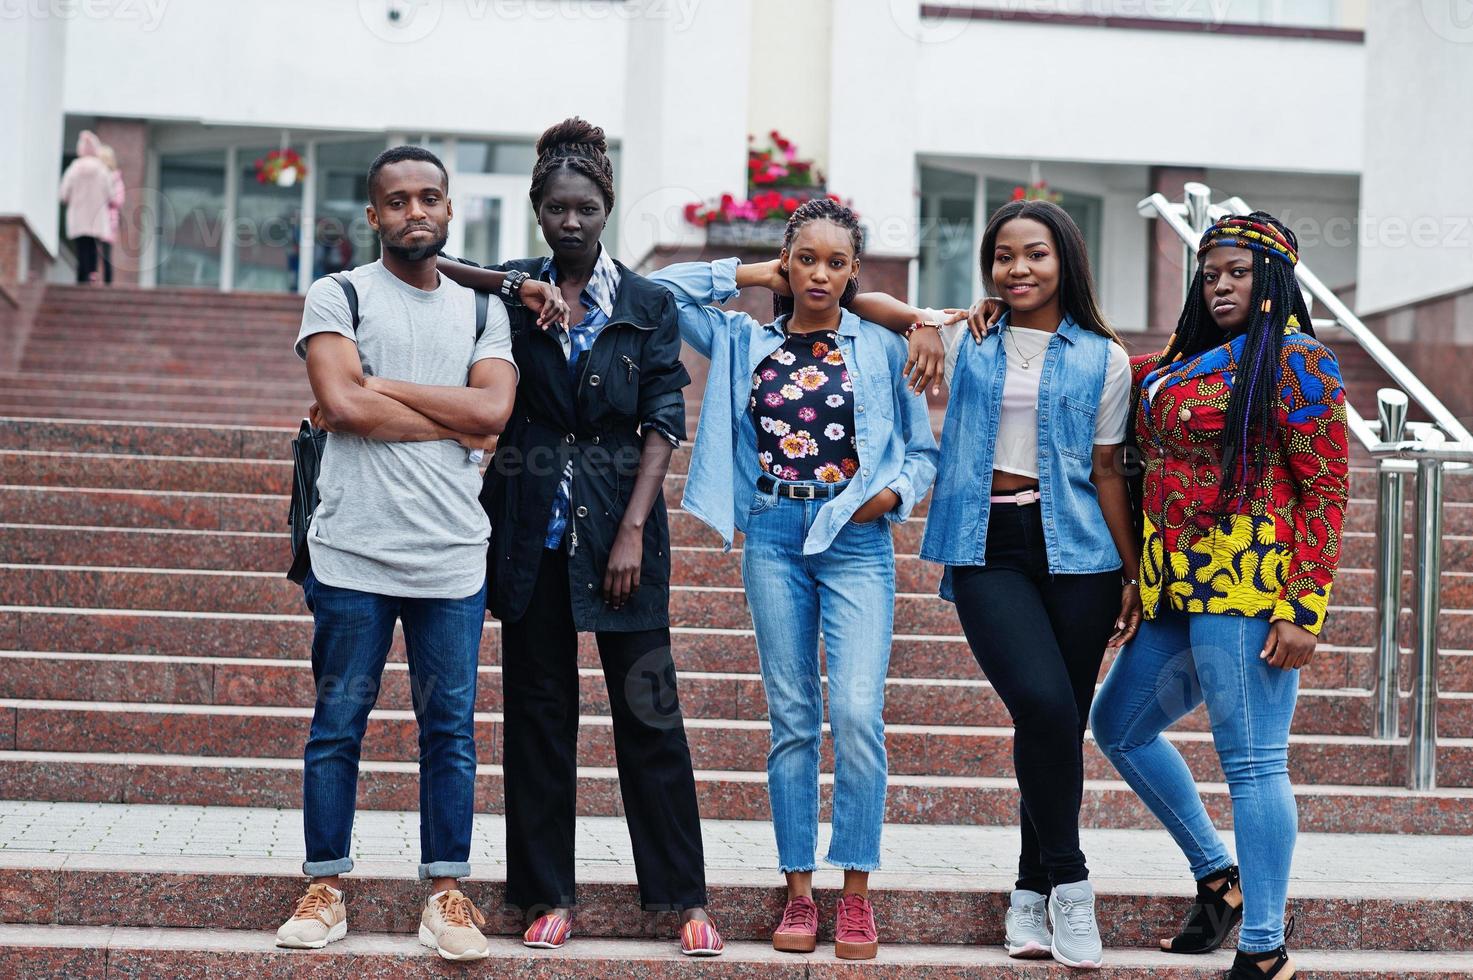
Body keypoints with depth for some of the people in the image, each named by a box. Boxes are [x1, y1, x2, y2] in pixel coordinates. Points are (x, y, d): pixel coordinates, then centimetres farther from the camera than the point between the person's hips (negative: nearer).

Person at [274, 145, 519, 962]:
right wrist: (453, 422, -6)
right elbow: (342, 403, -12)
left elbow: (492, 408, -5)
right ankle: (325, 890, 14)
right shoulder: (337, 296, 3)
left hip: (453, 556, 2)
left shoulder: (482, 309, 12)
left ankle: (445, 895, 13)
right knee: (337, 724, 4)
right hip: (352, 551, -2)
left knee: (450, 730, 5)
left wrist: (376, 384, -8)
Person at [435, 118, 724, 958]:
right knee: (539, 712, 6)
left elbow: (663, 424, -1)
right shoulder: (510, 294, 5)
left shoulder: (648, 306, 3)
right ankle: (550, 894, 14)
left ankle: (686, 897, 4)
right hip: (534, 532, 2)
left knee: (649, 712, -1)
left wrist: (633, 531, -11)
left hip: (620, 527, -1)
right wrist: (520, 292, -6)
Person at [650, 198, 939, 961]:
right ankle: (799, 893, 10)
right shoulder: (745, 343, 11)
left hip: (856, 540, -2)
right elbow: (662, 288, 7)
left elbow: (923, 449, 10)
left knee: (857, 713, -14)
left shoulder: (882, 348, 6)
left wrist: (894, 491, -9)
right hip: (773, 537, 2)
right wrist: (748, 275, 9)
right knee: (792, 719, 4)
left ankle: (856, 895, -5)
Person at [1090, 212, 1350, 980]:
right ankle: (1217, 877, 30)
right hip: (1177, 588, 9)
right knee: (1121, 727, 19)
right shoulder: (1182, 361, 16)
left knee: (1253, 761, -8)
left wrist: (1305, 609, -17)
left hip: (1250, 583, -9)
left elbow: (1325, 488, -10)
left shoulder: (1295, 360, -6)